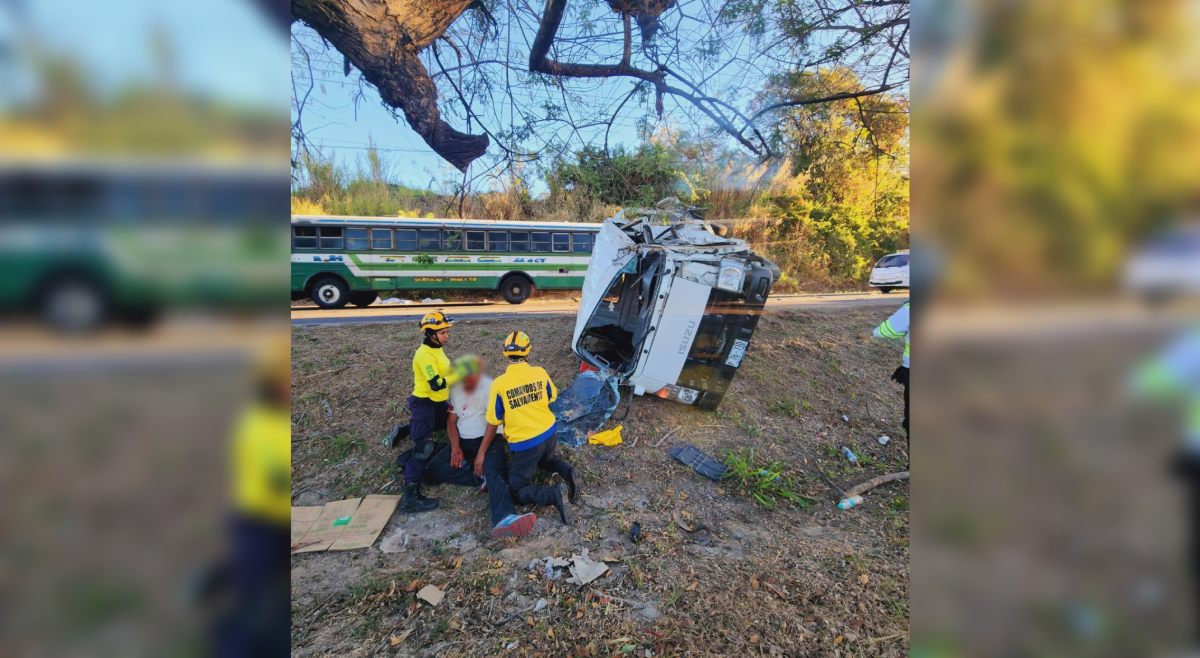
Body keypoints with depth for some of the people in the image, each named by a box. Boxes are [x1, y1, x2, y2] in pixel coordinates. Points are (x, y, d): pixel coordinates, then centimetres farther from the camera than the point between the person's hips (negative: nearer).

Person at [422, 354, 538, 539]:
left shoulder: (489, 387, -10)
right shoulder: (455, 389, 6)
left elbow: (493, 422, -15)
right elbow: (451, 421, 9)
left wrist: (481, 453, -22)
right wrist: (455, 447, -8)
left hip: (487, 440, -5)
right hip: (462, 441, 6)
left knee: (493, 470, -35)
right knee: (432, 470, -14)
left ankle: (504, 520, -58)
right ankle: (481, 478, -19)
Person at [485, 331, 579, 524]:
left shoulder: (499, 384, -18)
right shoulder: (539, 373, -7)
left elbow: (495, 420, -8)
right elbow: (552, 397, 11)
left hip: (524, 442, -4)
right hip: (548, 433, 5)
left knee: (517, 491, 9)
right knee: (548, 460, 37)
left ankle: (553, 494, -18)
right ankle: (568, 472, 3)